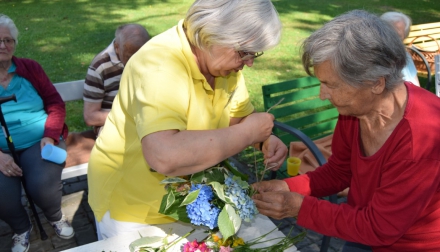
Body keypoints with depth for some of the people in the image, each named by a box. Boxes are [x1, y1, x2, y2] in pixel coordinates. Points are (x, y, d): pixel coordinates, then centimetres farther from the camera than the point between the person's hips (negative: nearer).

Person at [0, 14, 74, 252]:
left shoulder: (30, 68, 6)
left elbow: (56, 104, 4)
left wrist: (49, 136, -14)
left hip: (39, 142, 0)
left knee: (41, 185, -26)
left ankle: (56, 217, 11)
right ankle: (21, 228, 11)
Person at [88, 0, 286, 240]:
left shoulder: (223, 60, -7)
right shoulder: (160, 64, -31)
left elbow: (240, 115, 6)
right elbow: (164, 157, -46)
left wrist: (265, 139, -16)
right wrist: (248, 132, -35)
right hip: (132, 205, -6)